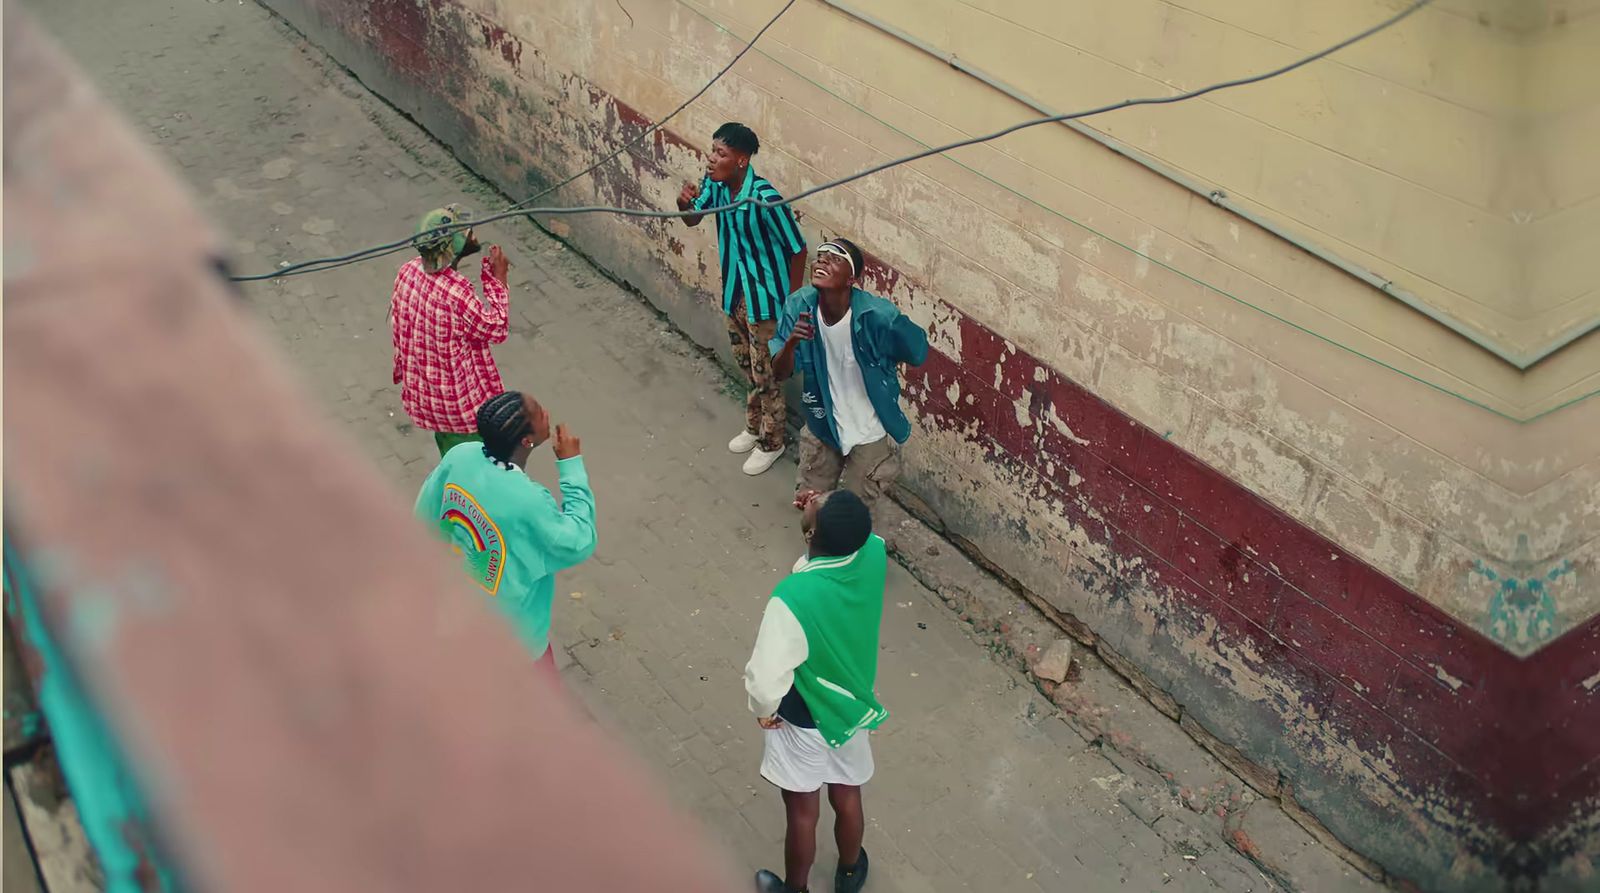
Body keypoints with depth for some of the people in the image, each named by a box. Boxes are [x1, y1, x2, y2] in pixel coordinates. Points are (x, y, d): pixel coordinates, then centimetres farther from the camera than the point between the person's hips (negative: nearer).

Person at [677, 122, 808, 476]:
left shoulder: (765, 198, -30)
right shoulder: (715, 183, -10)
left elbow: (797, 248, -21)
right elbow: (693, 219, 3)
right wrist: (685, 203, -22)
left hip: (764, 295, -7)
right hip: (735, 289, 7)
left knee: (765, 373, 8)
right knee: (746, 365, 24)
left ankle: (771, 442, 29)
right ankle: (754, 427, 45)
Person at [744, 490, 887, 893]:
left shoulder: (793, 598, -40)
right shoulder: (874, 553, -24)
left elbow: (766, 678, -29)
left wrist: (764, 710, -9)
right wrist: (831, 511, -8)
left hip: (804, 723, -5)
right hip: (854, 707, 5)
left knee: (803, 815, 20)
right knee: (848, 798, 29)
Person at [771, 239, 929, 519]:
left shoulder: (878, 315, -31)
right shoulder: (799, 305, -19)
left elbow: (918, 352, -13)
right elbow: (779, 373, -17)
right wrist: (791, 341, -37)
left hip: (870, 432, -3)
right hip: (823, 424, 4)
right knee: (807, 501, 19)